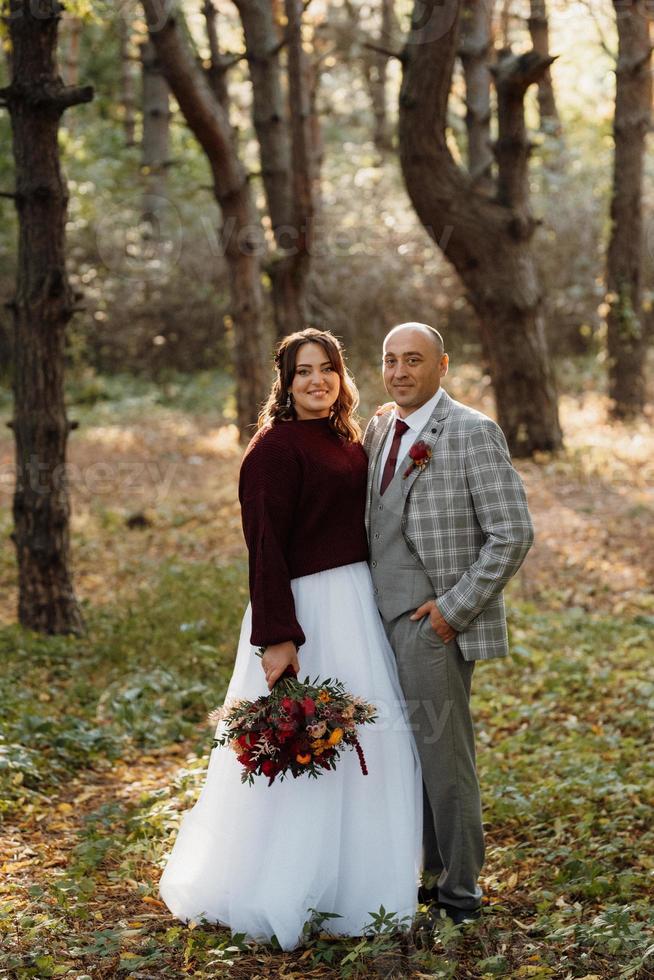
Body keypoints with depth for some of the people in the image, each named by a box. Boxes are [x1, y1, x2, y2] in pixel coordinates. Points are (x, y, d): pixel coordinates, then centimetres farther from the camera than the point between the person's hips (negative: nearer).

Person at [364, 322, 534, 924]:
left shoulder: (473, 433, -10)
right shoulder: (379, 431, 13)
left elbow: (513, 535, -14)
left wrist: (453, 609, -15)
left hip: (433, 624, -7)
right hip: (384, 621, 7)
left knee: (443, 756, -1)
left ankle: (459, 892, 12)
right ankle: (435, 872, 25)